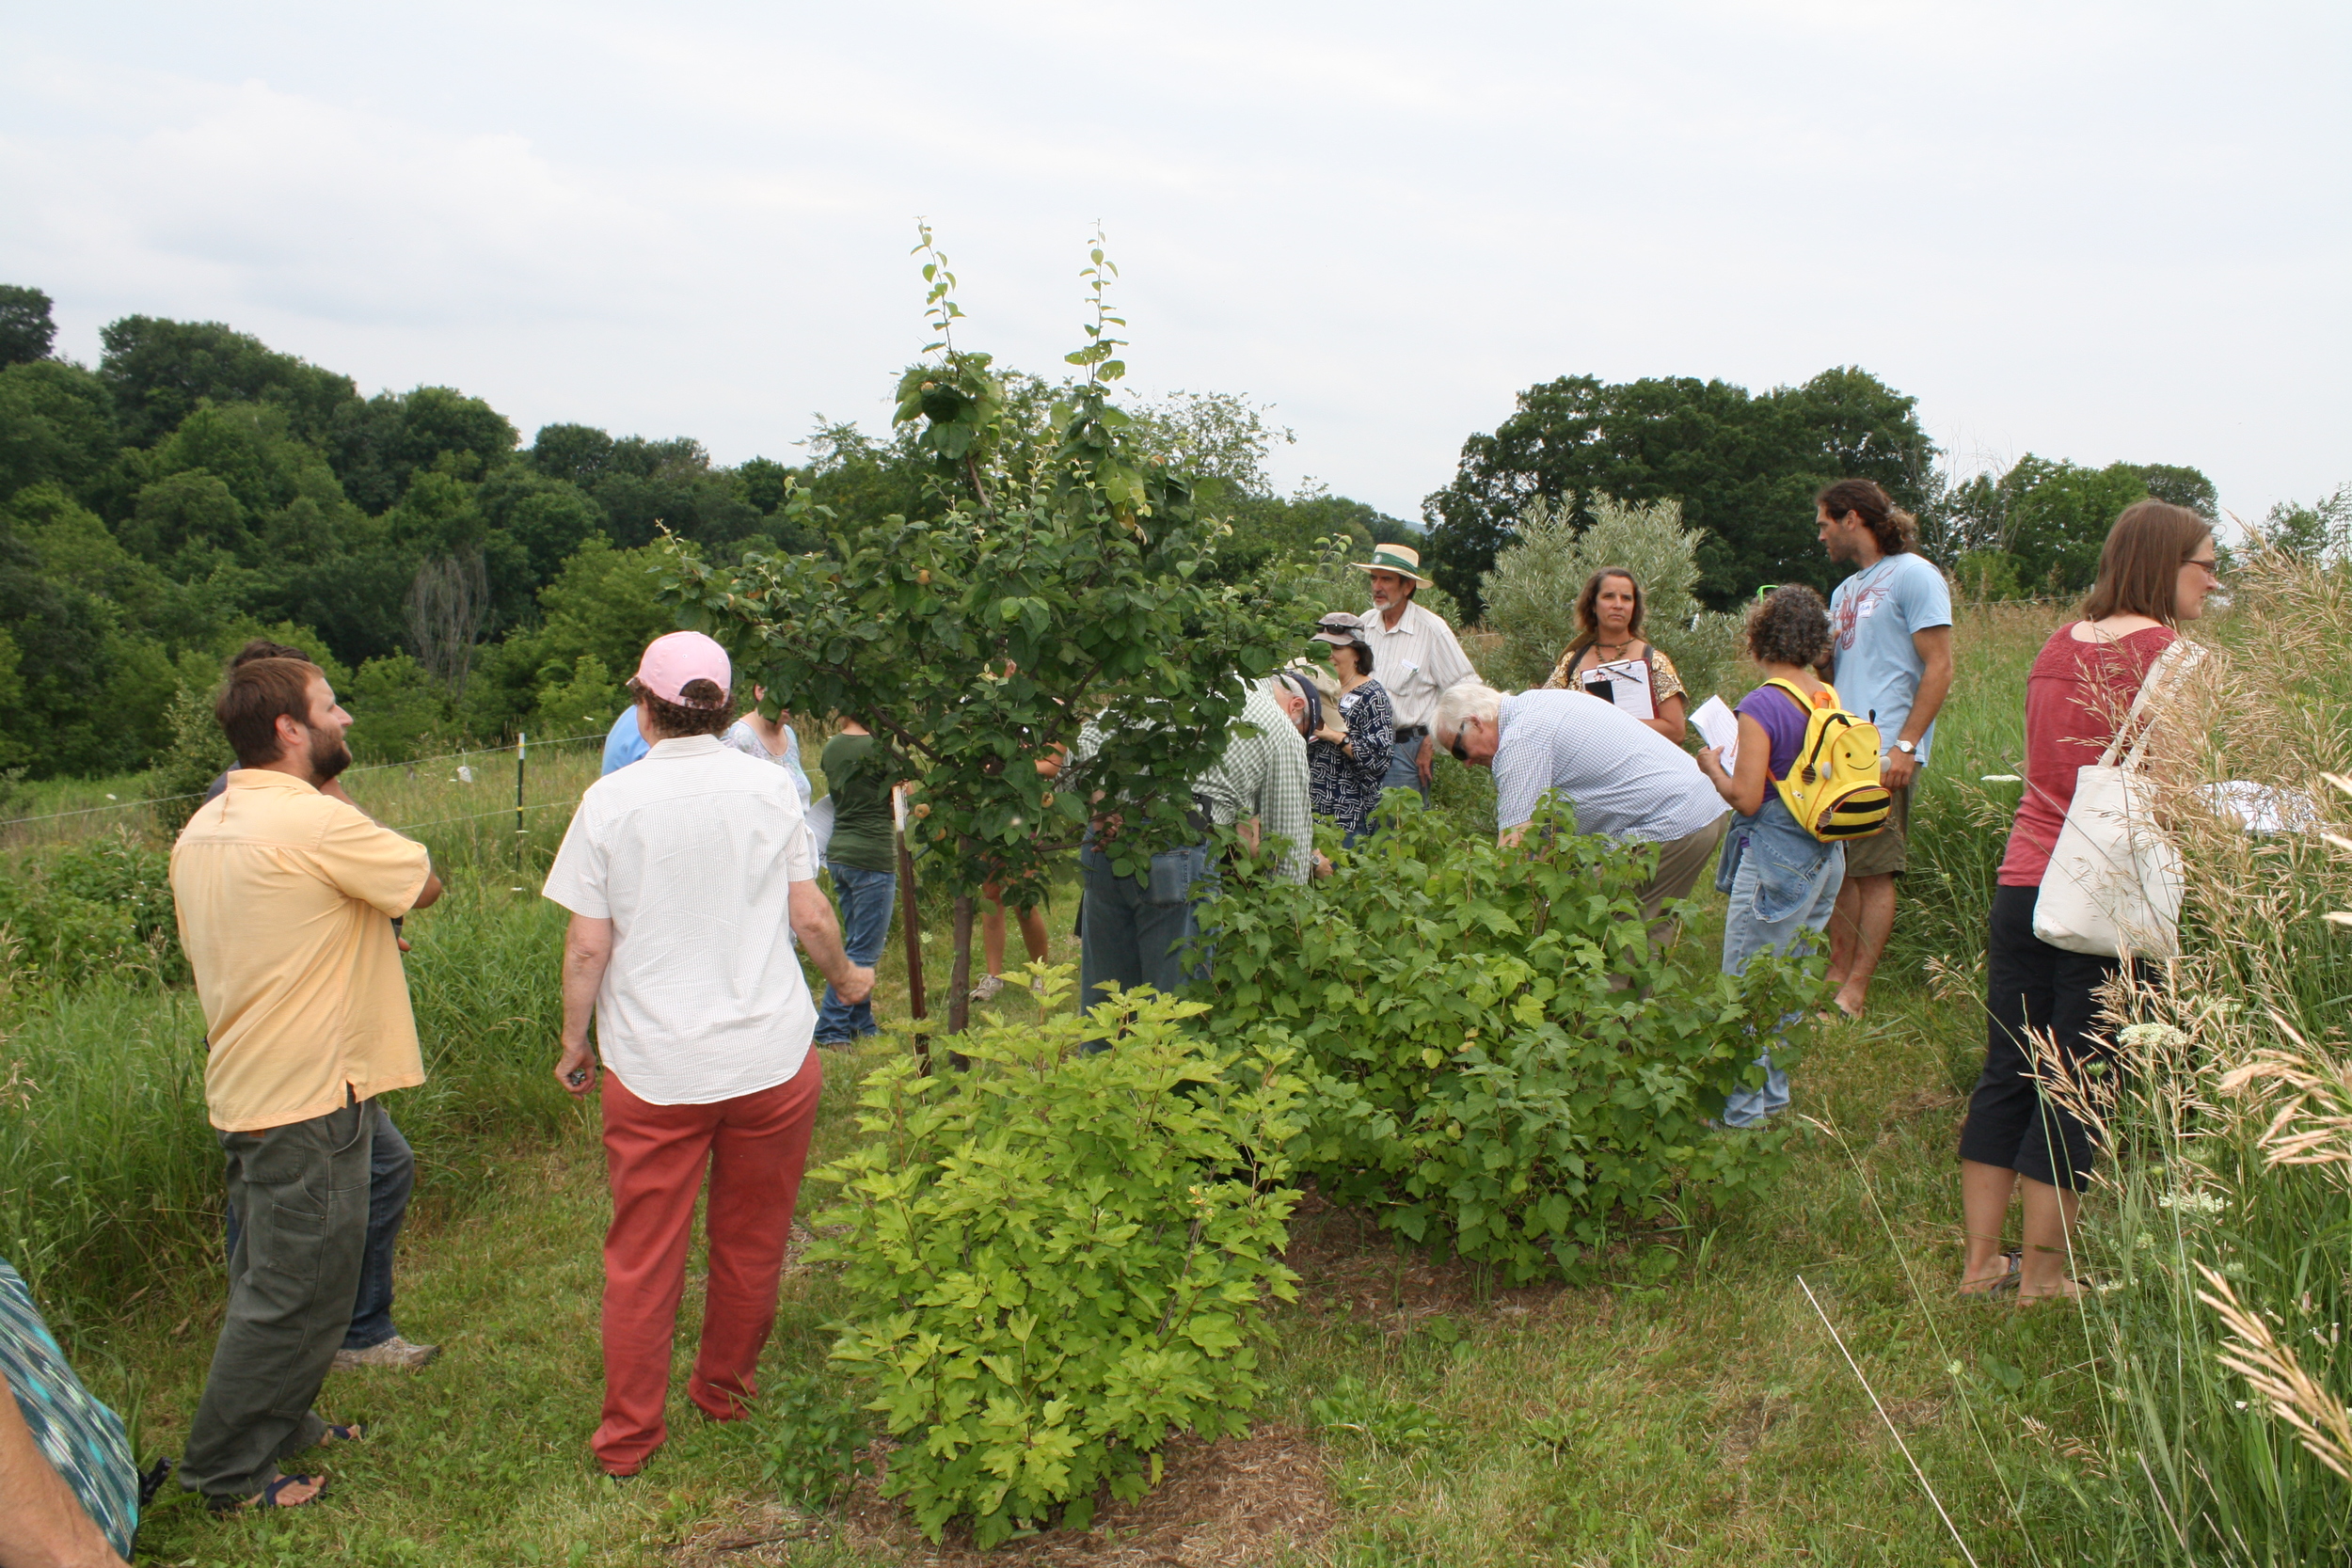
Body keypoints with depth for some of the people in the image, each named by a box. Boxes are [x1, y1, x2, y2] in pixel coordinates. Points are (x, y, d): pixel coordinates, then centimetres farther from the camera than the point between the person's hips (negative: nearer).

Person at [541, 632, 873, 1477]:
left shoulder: (610, 799, -5)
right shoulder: (769, 785, -2)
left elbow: (588, 946, -4)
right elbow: (808, 914, 1)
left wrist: (575, 1042, 11)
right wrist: (847, 978, 20)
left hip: (653, 1065, -1)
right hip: (771, 1053, 1)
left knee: (642, 1254, 11)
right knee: (751, 1240, 18)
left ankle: (628, 1433, 20)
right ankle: (726, 1389, 35)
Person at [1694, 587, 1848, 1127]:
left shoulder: (1762, 706, -17)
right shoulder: (1830, 699, 5)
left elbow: (1747, 798, -18)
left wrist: (1713, 767, 0)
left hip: (1775, 862, -8)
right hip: (1825, 855, 8)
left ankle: (1741, 1111, 7)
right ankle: (1775, 1092, 29)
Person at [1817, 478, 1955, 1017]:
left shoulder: (1913, 576, -4)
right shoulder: (1845, 590, 22)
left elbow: (1938, 669, -10)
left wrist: (1905, 746, -17)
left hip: (1883, 754, -8)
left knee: (1874, 870, -5)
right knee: (1841, 867, 7)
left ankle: (1855, 991, -4)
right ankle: (1837, 975, 12)